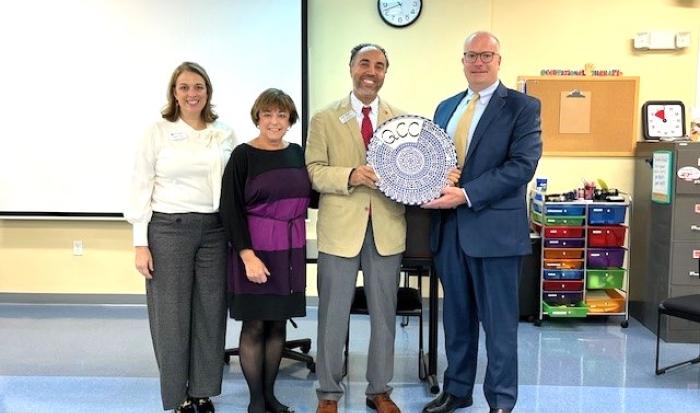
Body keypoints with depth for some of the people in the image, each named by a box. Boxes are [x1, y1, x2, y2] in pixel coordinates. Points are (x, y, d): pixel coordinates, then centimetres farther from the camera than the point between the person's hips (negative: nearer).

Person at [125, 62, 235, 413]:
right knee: (171, 314, 3)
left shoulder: (224, 136, 7)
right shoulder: (158, 133, -1)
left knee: (210, 312, 7)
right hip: (168, 229, -3)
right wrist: (141, 243, -7)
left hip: (214, 230, 3)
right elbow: (141, 189, -2)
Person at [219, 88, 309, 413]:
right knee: (254, 325, 4)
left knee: (278, 322, 12)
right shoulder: (243, 155, -8)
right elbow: (230, 209, -11)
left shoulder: (297, 153, 8)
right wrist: (247, 255, -19)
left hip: (290, 249, 5)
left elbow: (309, 195, 15)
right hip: (255, 249, -5)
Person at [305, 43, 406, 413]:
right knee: (333, 314, 7)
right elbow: (314, 171, -4)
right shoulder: (324, 119, 2)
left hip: (387, 229, 2)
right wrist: (349, 176, -20)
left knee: (384, 314, 12)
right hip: (340, 228, -2)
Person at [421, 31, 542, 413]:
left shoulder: (522, 107, -3)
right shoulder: (446, 108, 15)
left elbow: (522, 164, -15)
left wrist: (466, 194, -21)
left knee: (499, 321, 4)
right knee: (456, 316, 16)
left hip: (495, 228, -5)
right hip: (449, 227, 6)